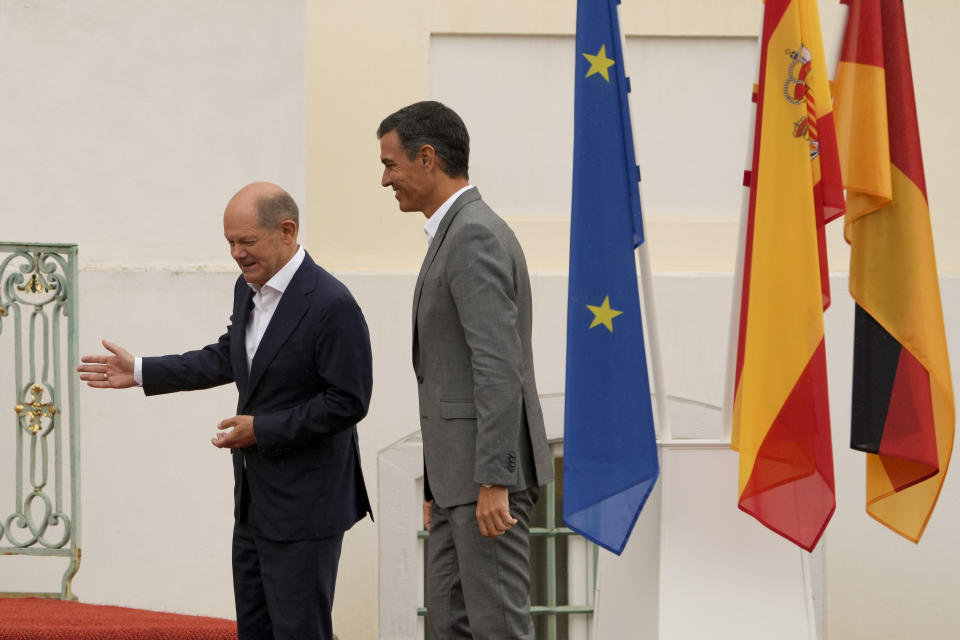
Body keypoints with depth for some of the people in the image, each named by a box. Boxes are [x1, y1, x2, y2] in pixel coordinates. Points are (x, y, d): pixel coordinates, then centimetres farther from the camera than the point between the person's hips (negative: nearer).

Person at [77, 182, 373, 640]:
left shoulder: (331, 305, -20)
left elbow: (348, 402, -20)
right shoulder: (248, 288, 7)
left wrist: (262, 429, -18)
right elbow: (227, 358, 22)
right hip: (256, 500, 9)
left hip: (304, 507, -9)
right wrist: (140, 372, 18)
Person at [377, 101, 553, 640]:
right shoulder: (463, 235, 18)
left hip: (490, 471, -11)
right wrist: (439, 483, 24)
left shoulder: (474, 236, -16)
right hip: (463, 472, 11)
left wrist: (493, 482, -25)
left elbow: (499, 367, -23)